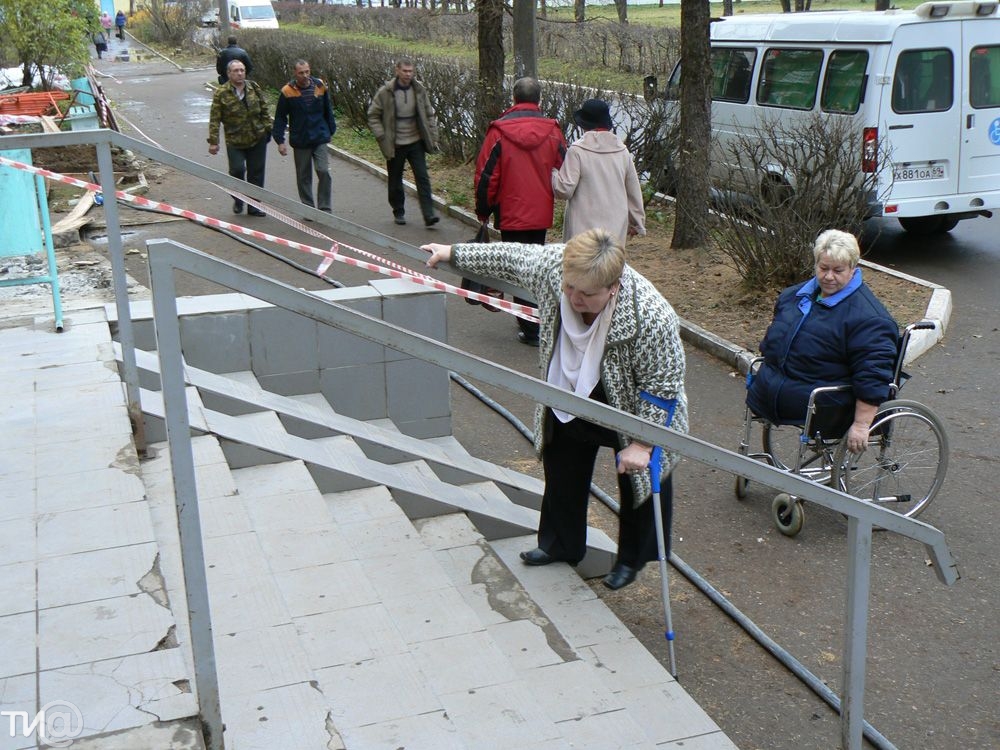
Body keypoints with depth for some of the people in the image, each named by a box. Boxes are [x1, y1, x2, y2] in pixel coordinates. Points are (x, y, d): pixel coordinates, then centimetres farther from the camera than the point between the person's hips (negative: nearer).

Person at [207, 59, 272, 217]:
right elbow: (214, 119, -6)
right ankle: (238, 198, 15)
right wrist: (213, 141, -11)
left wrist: (268, 128, 7)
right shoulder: (221, 93, -5)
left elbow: (264, 111, 13)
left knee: (256, 173, 6)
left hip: (258, 139, 3)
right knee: (237, 169, -13)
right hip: (234, 141, -3)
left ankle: (253, 205, 17)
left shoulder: (254, 88, 5)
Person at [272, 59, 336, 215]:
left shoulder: (320, 87, -1)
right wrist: (280, 141, -6)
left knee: (324, 172, -10)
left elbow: (328, 111, 11)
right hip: (300, 141, 0)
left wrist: (331, 131, 12)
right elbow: (280, 118, -1)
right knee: (303, 177, 9)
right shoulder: (287, 91, -6)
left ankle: (325, 208, -1)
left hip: (320, 139, 0)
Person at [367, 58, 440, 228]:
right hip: (395, 145, -1)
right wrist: (382, 137, -9)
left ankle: (428, 214, -8)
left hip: (416, 142, 1)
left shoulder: (420, 89, -1)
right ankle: (398, 212, 26)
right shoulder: (385, 92, -9)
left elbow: (429, 115, 9)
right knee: (395, 180, 10)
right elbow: (373, 116, -1)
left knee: (422, 177, -7)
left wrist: (433, 137, 4)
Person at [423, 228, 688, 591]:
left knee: (640, 477, 13)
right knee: (562, 469, 21)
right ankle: (561, 545, 43)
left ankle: (632, 559, 38)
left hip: (632, 408, -5)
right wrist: (454, 253, 5)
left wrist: (642, 444, -26)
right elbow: (509, 256, -6)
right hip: (570, 395, 5)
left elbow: (661, 389, -29)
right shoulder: (551, 264, -28)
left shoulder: (651, 317, -41)